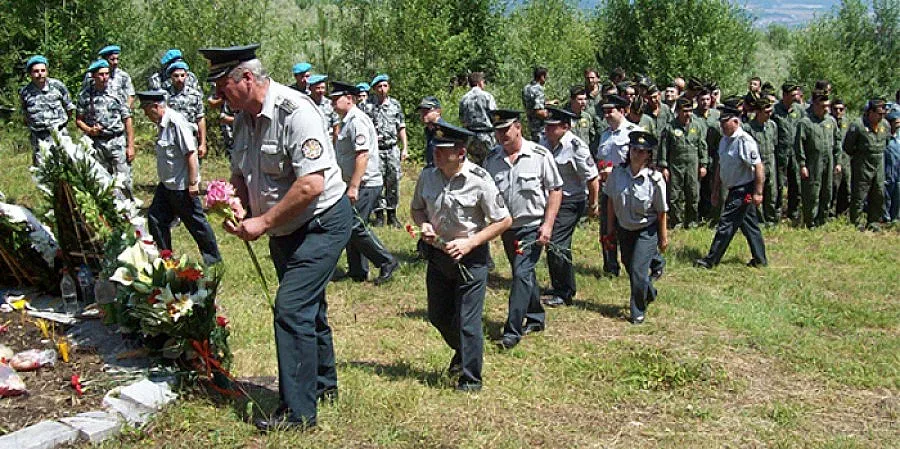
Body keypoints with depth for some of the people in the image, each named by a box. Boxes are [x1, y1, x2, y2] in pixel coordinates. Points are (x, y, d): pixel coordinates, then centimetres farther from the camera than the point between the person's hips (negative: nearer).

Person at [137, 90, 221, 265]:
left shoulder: (176, 122, -21)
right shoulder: (162, 123, 8)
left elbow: (191, 154, -23)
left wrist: (193, 183, -23)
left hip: (182, 187, -10)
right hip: (166, 185, 10)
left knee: (195, 222, 2)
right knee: (155, 218, 13)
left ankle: (213, 258, 17)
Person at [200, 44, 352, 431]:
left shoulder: (295, 112, -24)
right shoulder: (244, 118, 3)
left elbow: (311, 185, -31)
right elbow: (240, 176, 14)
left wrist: (262, 222, -24)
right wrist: (237, 211, -7)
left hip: (322, 222, -9)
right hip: (285, 228, 9)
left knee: (291, 308, -13)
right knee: (308, 305, 20)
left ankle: (297, 412, -3)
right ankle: (323, 384, 38)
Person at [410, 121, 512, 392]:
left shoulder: (479, 180, -18)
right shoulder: (427, 176, -4)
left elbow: (504, 221, -12)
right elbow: (416, 208, 14)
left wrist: (469, 243, -20)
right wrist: (423, 225, -9)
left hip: (470, 257, -5)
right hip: (437, 254, 6)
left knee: (468, 321, -4)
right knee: (438, 316, 18)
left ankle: (471, 379, 12)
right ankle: (462, 352, 47)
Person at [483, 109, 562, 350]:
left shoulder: (539, 155, -9)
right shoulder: (492, 159, 2)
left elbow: (555, 190, -6)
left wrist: (548, 224, -12)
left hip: (532, 227, -5)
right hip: (507, 228, 5)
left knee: (522, 274, -12)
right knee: (524, 274, 17)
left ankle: (513, 330, -8)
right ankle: (536, 318, 34)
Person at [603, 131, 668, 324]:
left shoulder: (655, 179, -19)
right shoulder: (617, 173, -10)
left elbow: (661, 212, -9)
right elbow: (611, 202, 2)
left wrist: (663, 237, -2)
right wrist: (611, 229, 7)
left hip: (646, 230, -4)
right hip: (624, 229, 4)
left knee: (638, 270, -10)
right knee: (630, 268, 18)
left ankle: (638, 311, 11)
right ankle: (649, 292, 48)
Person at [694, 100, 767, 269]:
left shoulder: (744, 140, -19)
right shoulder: (724, 140, 9)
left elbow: (759, 167, -20)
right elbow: (720, 167, 17)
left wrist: (758, 193, -21)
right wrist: (715, 190, 18)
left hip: (743, 190, -9)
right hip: (735, 190, 9)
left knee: (726, 224, -5)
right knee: (749, 224, 15)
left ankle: (711, 260, 1)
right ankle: (760, 259, 25)